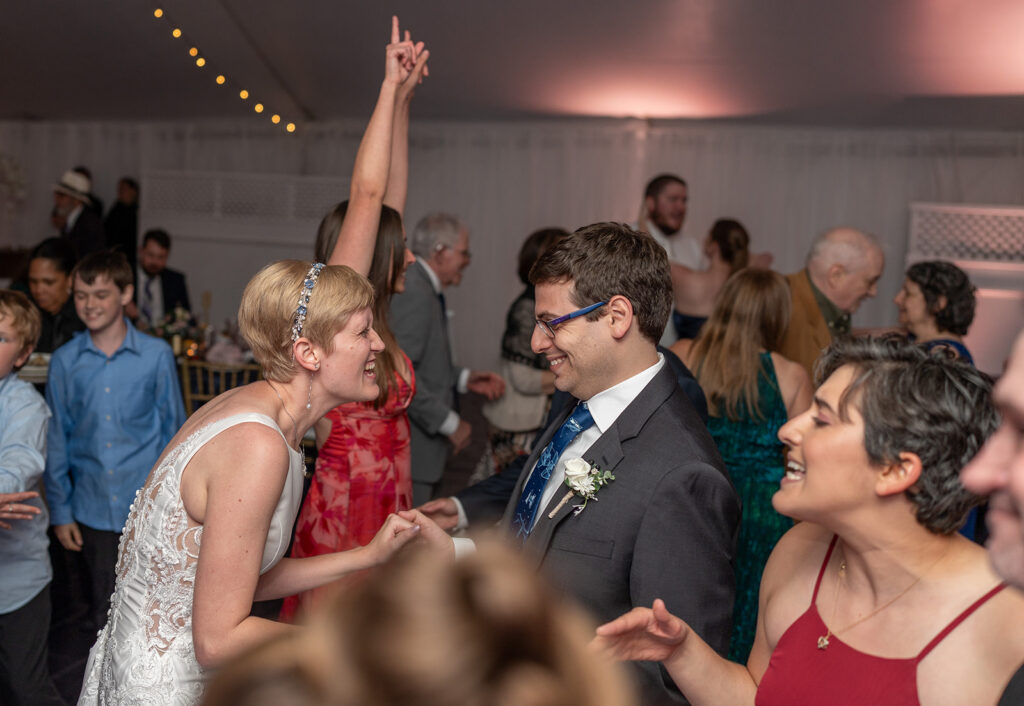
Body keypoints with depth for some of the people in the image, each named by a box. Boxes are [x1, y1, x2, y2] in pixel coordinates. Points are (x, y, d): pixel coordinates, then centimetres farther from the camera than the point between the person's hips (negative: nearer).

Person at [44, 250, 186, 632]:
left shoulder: (156, 355, -5)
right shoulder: (64, 361, 0)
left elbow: (174, 430, 1)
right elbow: (56, 441, 6)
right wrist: (60, 511, 6)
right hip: (92, 510, 2)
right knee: (104, 611, 13)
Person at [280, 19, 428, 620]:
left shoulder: (369, 320, 8)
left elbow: (390, 195, 8)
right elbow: (366, 193, -19)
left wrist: (403, 100, 8)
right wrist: (391, 87, -13)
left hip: (385, 513, 8)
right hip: (344, 519, -8)